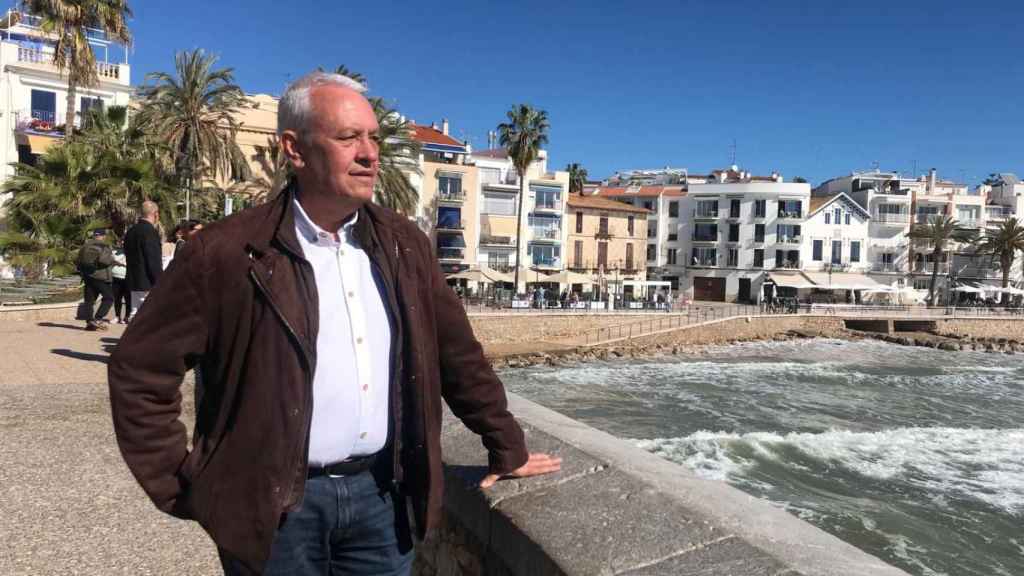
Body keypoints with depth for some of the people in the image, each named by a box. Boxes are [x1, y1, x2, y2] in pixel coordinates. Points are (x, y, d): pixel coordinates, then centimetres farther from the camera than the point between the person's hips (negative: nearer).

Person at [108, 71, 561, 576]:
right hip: (278, 504, -3)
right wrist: (182, 486, -4)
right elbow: (140, 369, -4)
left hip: (383, 493, 4)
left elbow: (458, 353, 7)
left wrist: (506, 447, 11)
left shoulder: (403, 244, 1)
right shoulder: (228, 251, -12)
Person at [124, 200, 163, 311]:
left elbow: (128, 257, 18)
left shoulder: (131, 231, 12)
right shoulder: (150, 231, -15)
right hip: (148, 284, -9)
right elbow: (154, 261, -19)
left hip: (134, 282, 9)